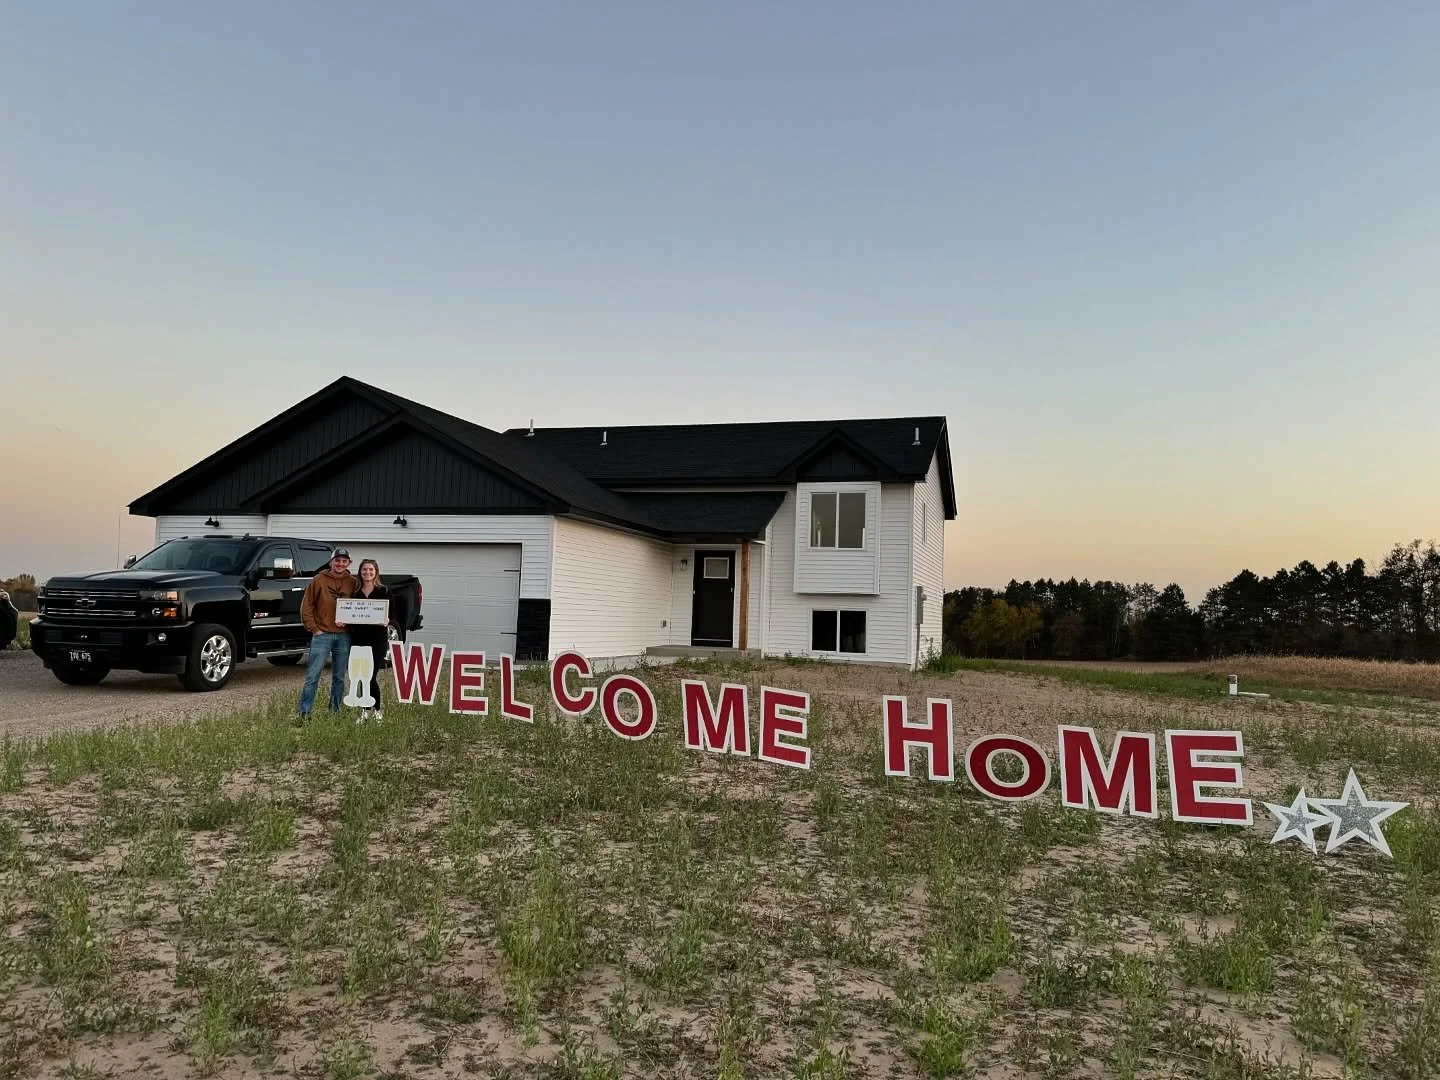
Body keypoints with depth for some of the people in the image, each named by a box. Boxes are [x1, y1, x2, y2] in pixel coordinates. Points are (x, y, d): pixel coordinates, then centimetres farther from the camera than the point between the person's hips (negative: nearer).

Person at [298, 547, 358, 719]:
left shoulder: (353, 583, 6)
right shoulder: (319, 580, 1)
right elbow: (306, 606, 2)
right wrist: (313, 628, -5)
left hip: (343, 636, 2)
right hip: (322, 634, -2)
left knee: (339, 677, 9)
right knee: (313, 676, -5)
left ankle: (335, 711, 19)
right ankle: (304, 712, -1)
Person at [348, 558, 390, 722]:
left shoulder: (384, 591, 3)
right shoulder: (354, 592, 10)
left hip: (378, 640, -3)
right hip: (358, 639, 3)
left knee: (370, 676, -8)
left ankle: (377, 710, 9)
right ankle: (366, 710, 18)